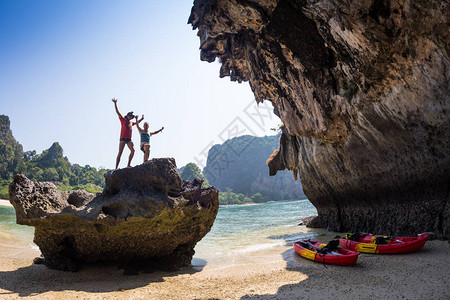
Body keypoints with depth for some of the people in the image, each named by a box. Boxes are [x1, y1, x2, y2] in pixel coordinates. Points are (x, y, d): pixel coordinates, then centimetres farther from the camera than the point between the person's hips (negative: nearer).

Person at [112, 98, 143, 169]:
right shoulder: (123, 120, 7)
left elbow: (137, 123, 43)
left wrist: (141, 119, 33)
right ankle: (116, 168, -7)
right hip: (123, 138, -5)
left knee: (133, 150, -16)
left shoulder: (131, 123, 20)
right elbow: (117, 112, 0)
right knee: (120, 153, -8)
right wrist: (115, 103, -8)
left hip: (129, 139, 5)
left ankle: (128, 165, -12)